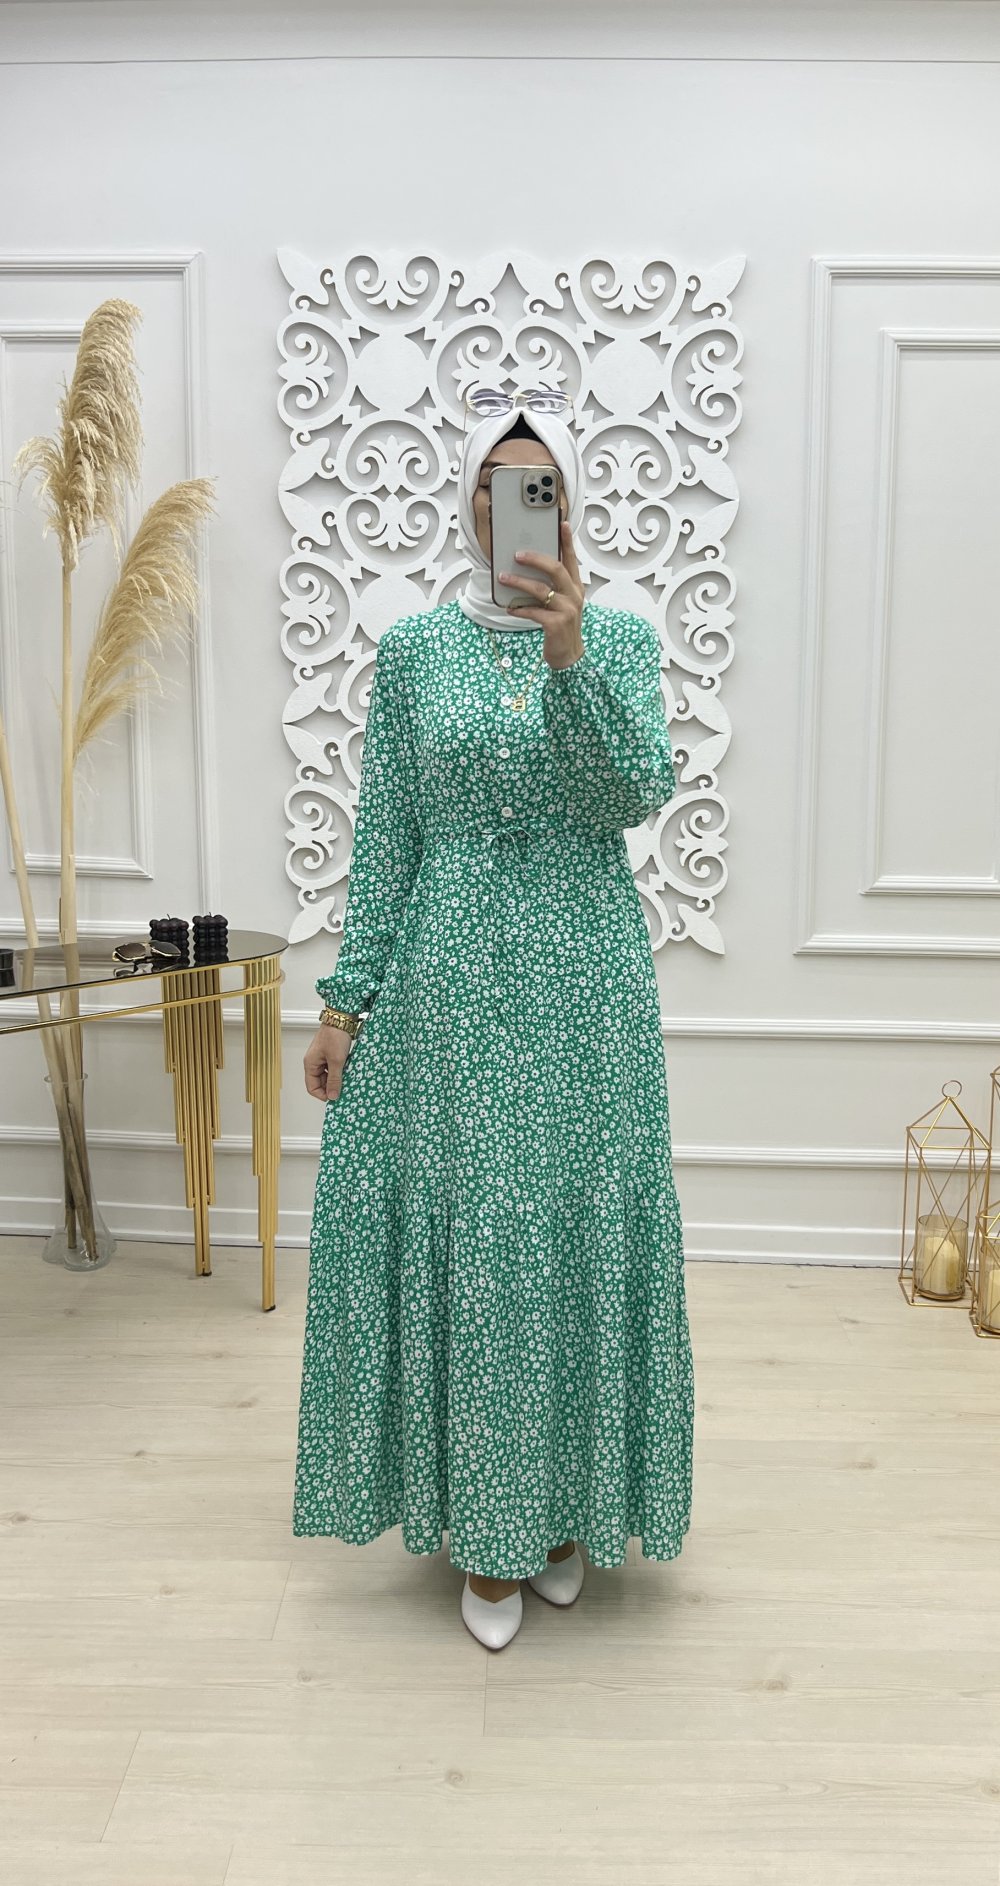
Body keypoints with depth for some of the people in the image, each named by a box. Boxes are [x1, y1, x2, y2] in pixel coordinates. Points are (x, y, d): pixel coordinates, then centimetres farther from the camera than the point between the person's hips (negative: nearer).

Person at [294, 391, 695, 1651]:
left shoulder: (621, 637, 3)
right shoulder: (412, 648, 4)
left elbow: (638, 795, -12)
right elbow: (382, 837, 2)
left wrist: (569, 659, -25)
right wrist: (347, 1002, -1)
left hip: (583, 981, 0)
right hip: (448, 981, 0)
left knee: (578, 1229, 7)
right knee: (458, 1237, 5)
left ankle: (569, 1502, 30)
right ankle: (484, 1522, 25)